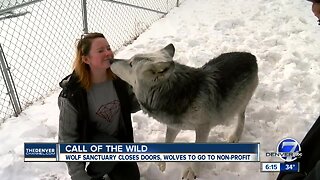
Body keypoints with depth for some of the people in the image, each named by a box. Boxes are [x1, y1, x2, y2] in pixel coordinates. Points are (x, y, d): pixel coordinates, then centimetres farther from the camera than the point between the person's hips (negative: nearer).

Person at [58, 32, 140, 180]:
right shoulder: (72, 94, -28)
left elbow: (131, 105, -1)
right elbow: (67, 138, -21)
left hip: (119, 137, 4)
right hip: (89, 140, -4)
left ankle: (104, 162, 27)